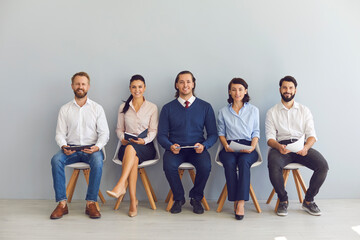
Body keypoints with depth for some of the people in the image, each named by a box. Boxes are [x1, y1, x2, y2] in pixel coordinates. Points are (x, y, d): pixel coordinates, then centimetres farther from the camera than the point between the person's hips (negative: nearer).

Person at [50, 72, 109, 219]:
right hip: (71, 149, 2)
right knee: (56, 160, -29)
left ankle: (91, 203, -26)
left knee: (97, 161, -35)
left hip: (92, 149, -1)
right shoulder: (65, 109, 11)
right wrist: (63, 146, -16)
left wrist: (97, 147, -18)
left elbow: (104, 133, 2)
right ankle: (62, 204, -23)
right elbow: (60, 133, 6)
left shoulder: (97, 108, 7)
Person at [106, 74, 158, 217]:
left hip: (146, 147, -1)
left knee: (131, 148, -38)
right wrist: (122, 139, -8)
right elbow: (119, 129, 15)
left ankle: (121, 186, -49)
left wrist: (144, 140, -17)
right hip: (127, 146, 1)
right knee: (133, 159, -36)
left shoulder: (152, 107, 9)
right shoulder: (123, 107, 16)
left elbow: (153, 130, 3)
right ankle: (133, 201, -38)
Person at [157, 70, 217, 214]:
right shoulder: (168, 108, 8)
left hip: (197, 149, 0)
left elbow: (213, 134, 6)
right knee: (169, 166, -31)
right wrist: (170, 146, -16)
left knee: (205, 166, -31)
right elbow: (161, 135, 5)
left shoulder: (205, 107, 7)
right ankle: (179, 198, -2)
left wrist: (203, 145, -15)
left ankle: (196, 198, 1)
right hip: (175, 149, 0)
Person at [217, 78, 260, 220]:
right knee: (229, 163, -34)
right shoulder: (223, 112, 16)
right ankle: (235, 201, -26)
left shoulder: (253, 110, 15)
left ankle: (241, 202, -36)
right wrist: (226, 145, -7)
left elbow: (256, 132, 12)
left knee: (244, 161, -35)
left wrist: (252, 146, -7)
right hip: (229, 147, 1)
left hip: (247, 146, 0)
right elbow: (221, 132, 13)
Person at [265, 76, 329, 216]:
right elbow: (270, 137, 2)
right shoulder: (272, 112, 12)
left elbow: (311, 134, 7)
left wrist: (306, 147, -16)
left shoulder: (304, 111, 17)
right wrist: (279, 146, -22)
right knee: (273, 166, -35)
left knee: (323, 165, -25)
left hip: (301, 146, 2)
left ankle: (308, 201, -2)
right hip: (280, 146, -2)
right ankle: (283, 200, -9)